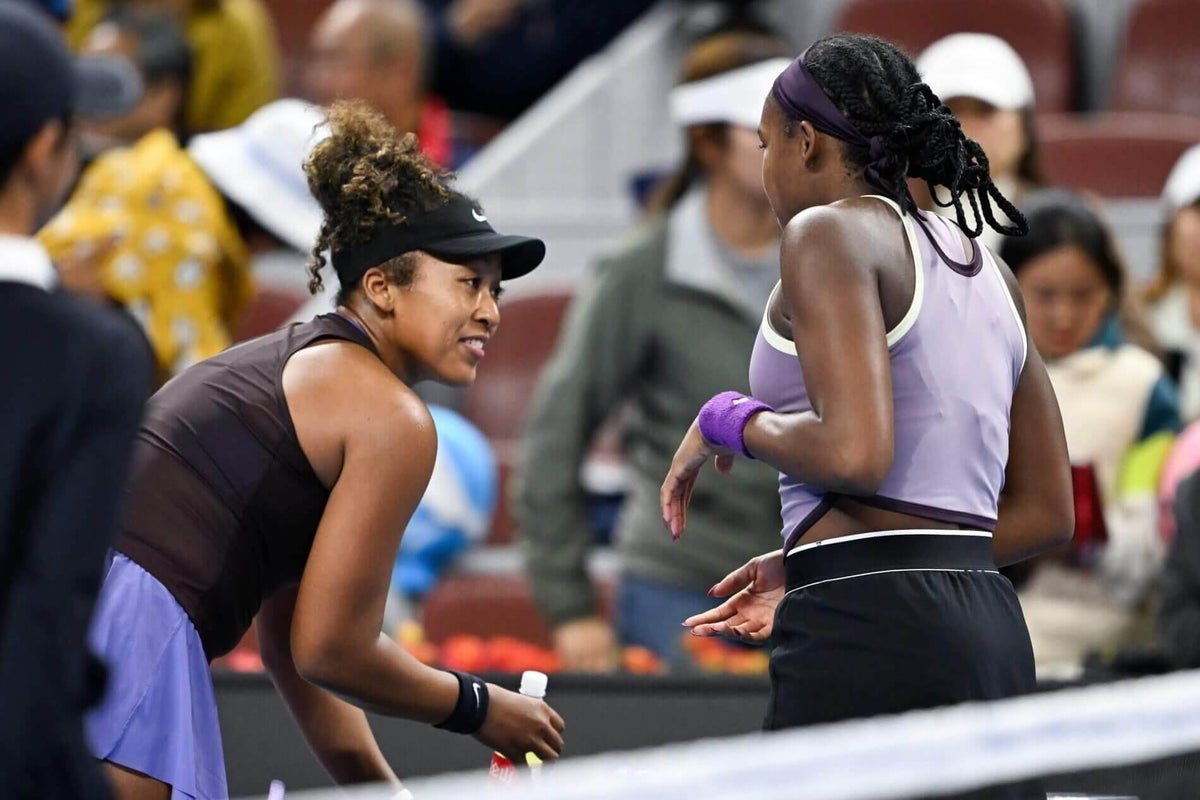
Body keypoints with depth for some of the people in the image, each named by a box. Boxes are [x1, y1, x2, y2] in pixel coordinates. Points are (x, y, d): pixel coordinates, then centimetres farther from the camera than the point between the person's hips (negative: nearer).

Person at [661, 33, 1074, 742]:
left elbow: (853, 455, -18)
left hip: (869, 635, -8)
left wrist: (730, 420, 2)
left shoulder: (831, 231, -2)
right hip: (992, 634, 8)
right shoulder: (988, 268, 21)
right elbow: (1045, 513, 21)